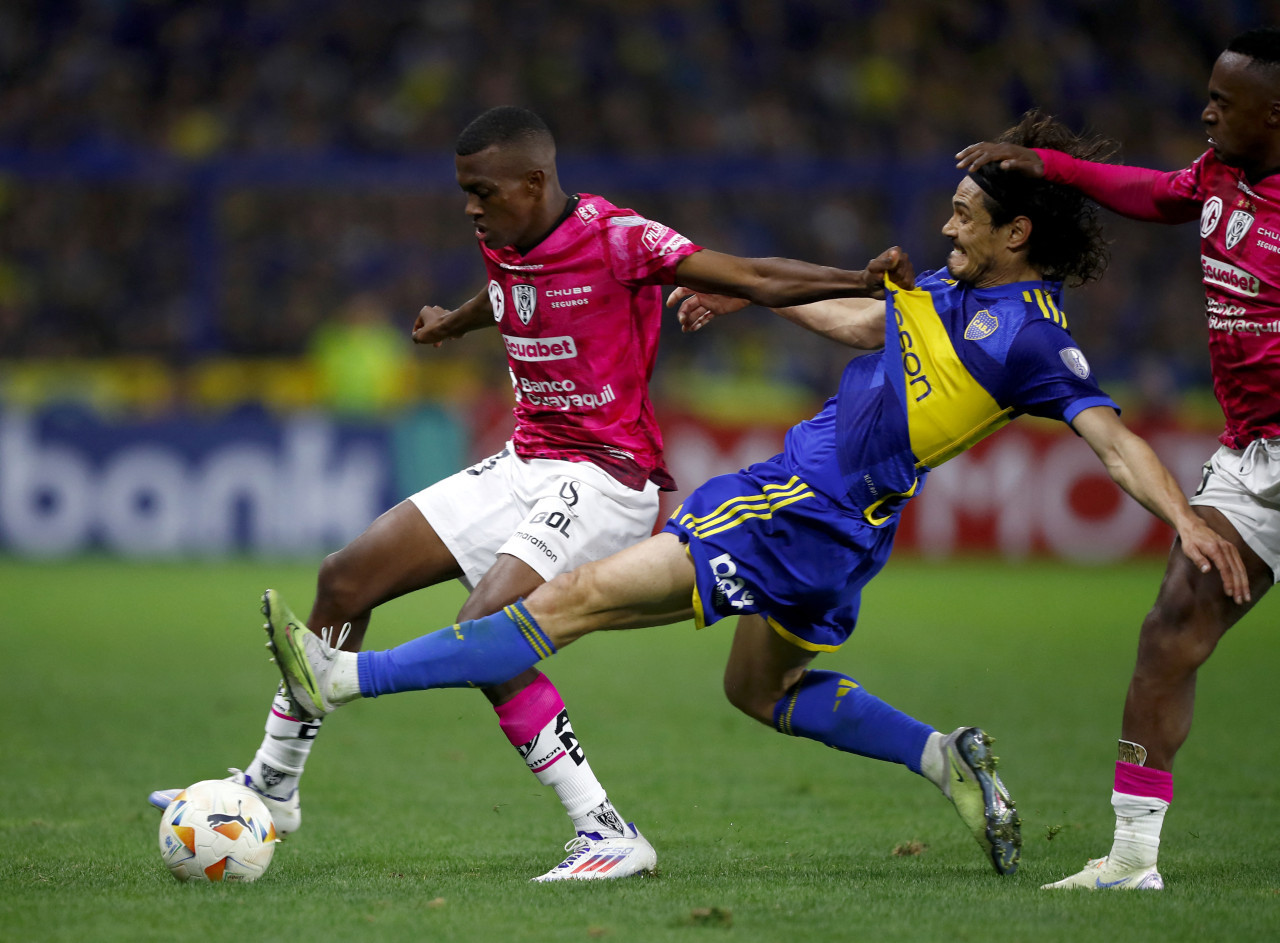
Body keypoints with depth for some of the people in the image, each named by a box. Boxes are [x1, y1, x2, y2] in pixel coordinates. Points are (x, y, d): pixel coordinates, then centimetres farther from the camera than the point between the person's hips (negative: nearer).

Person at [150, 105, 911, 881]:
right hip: (526, 464, 9)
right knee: (347, 578, 6)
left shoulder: (617, 240, -18)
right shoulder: (503, 245, 5)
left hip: (606, 479, -9)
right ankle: (273, 784, 22)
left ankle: (608, 834, -22)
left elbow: (755, 279, -19)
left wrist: (870, 282, -31)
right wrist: (455, 323, 52)